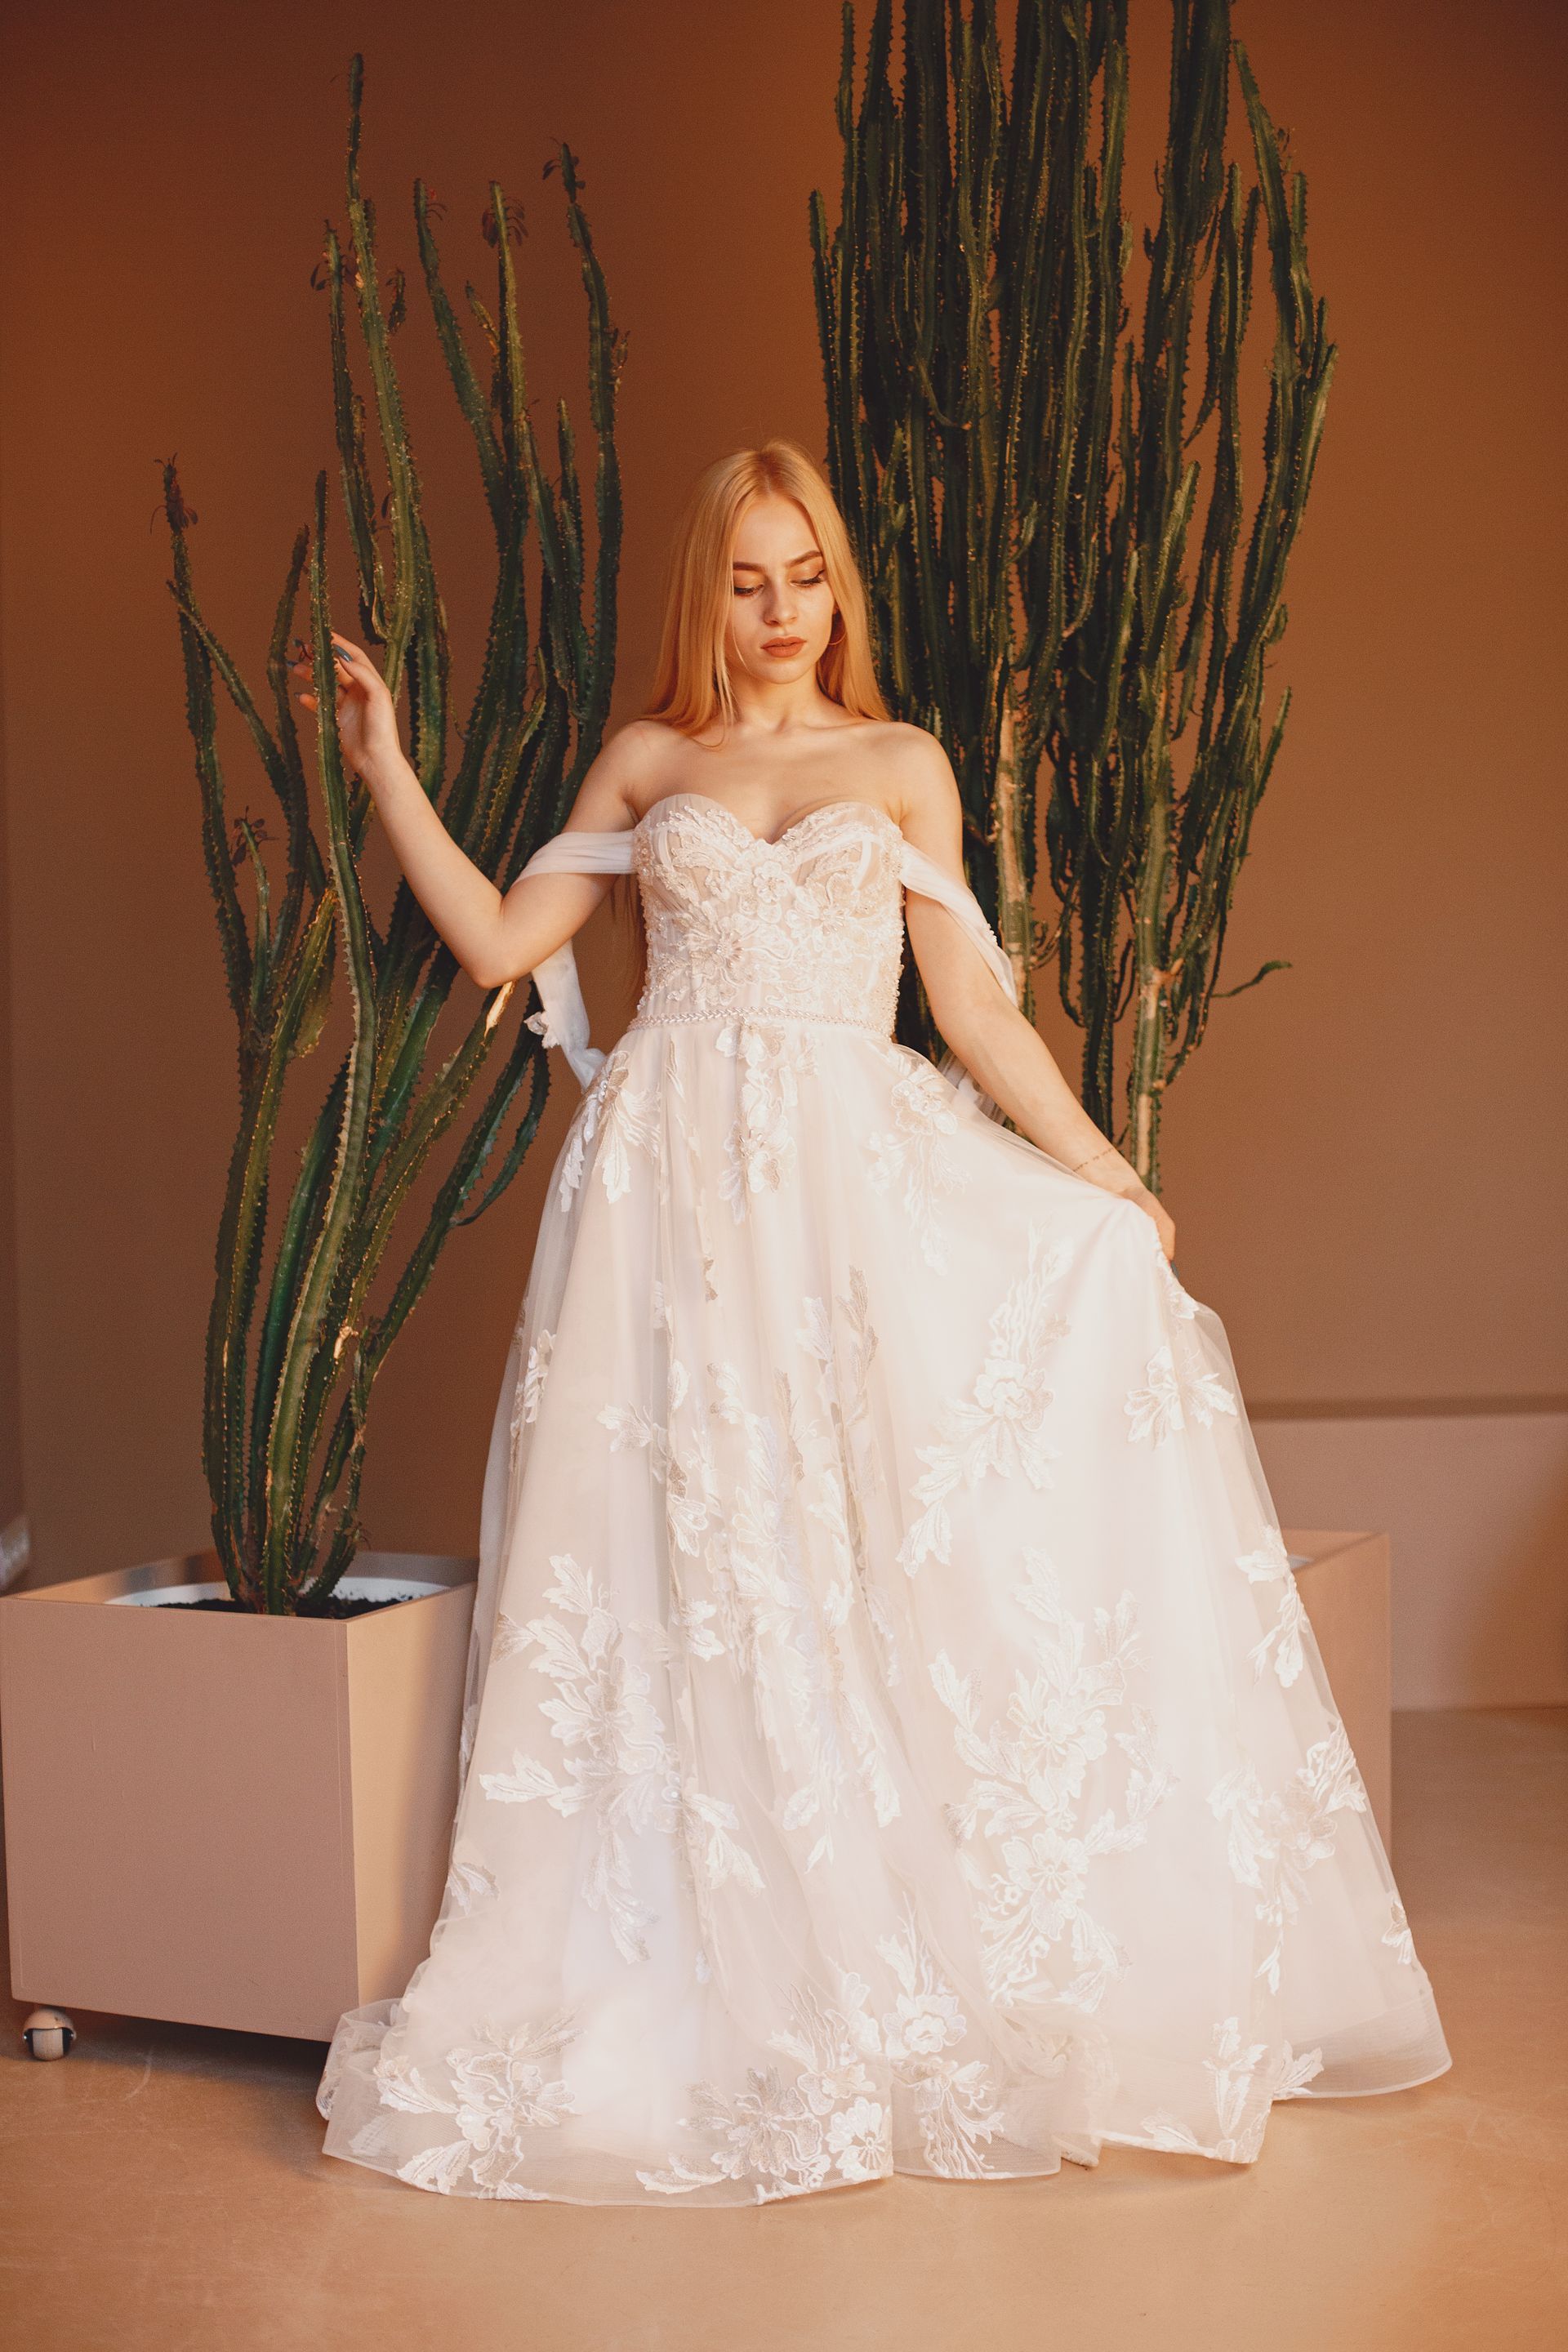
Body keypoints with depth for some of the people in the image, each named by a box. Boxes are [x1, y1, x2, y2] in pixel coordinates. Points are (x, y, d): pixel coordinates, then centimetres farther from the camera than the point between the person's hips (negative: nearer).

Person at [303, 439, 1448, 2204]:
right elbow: (501, 942, 9)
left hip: (863, 1178, 1)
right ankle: (733, 1977, 4)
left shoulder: (901, 766, 15)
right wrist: (385, 768, 7)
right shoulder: (647, 763, 15)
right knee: (700, 1561, -6)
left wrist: (1110, 1176, 5)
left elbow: (973, 1010, 10)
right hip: (681, 1183, 0)